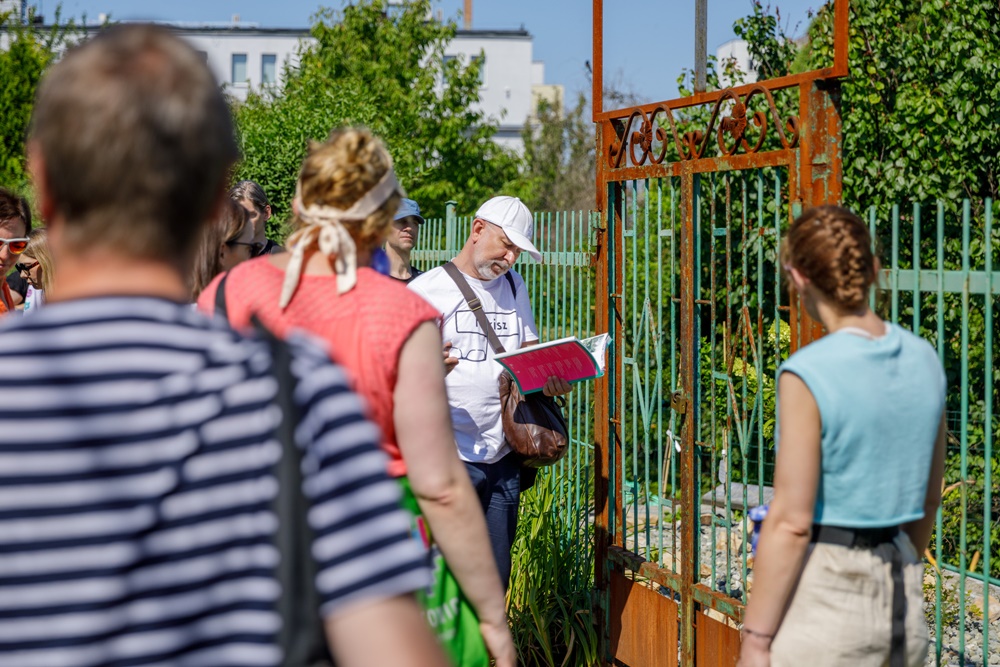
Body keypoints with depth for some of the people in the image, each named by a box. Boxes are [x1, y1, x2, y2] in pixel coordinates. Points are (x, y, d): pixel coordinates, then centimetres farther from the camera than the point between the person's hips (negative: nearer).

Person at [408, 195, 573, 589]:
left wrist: (550, 379, -2)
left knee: (495, 578, 6)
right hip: (449, 457, -6)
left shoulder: (513, 286, 18)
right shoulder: (427, 289, -2)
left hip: (503, 458, 6)